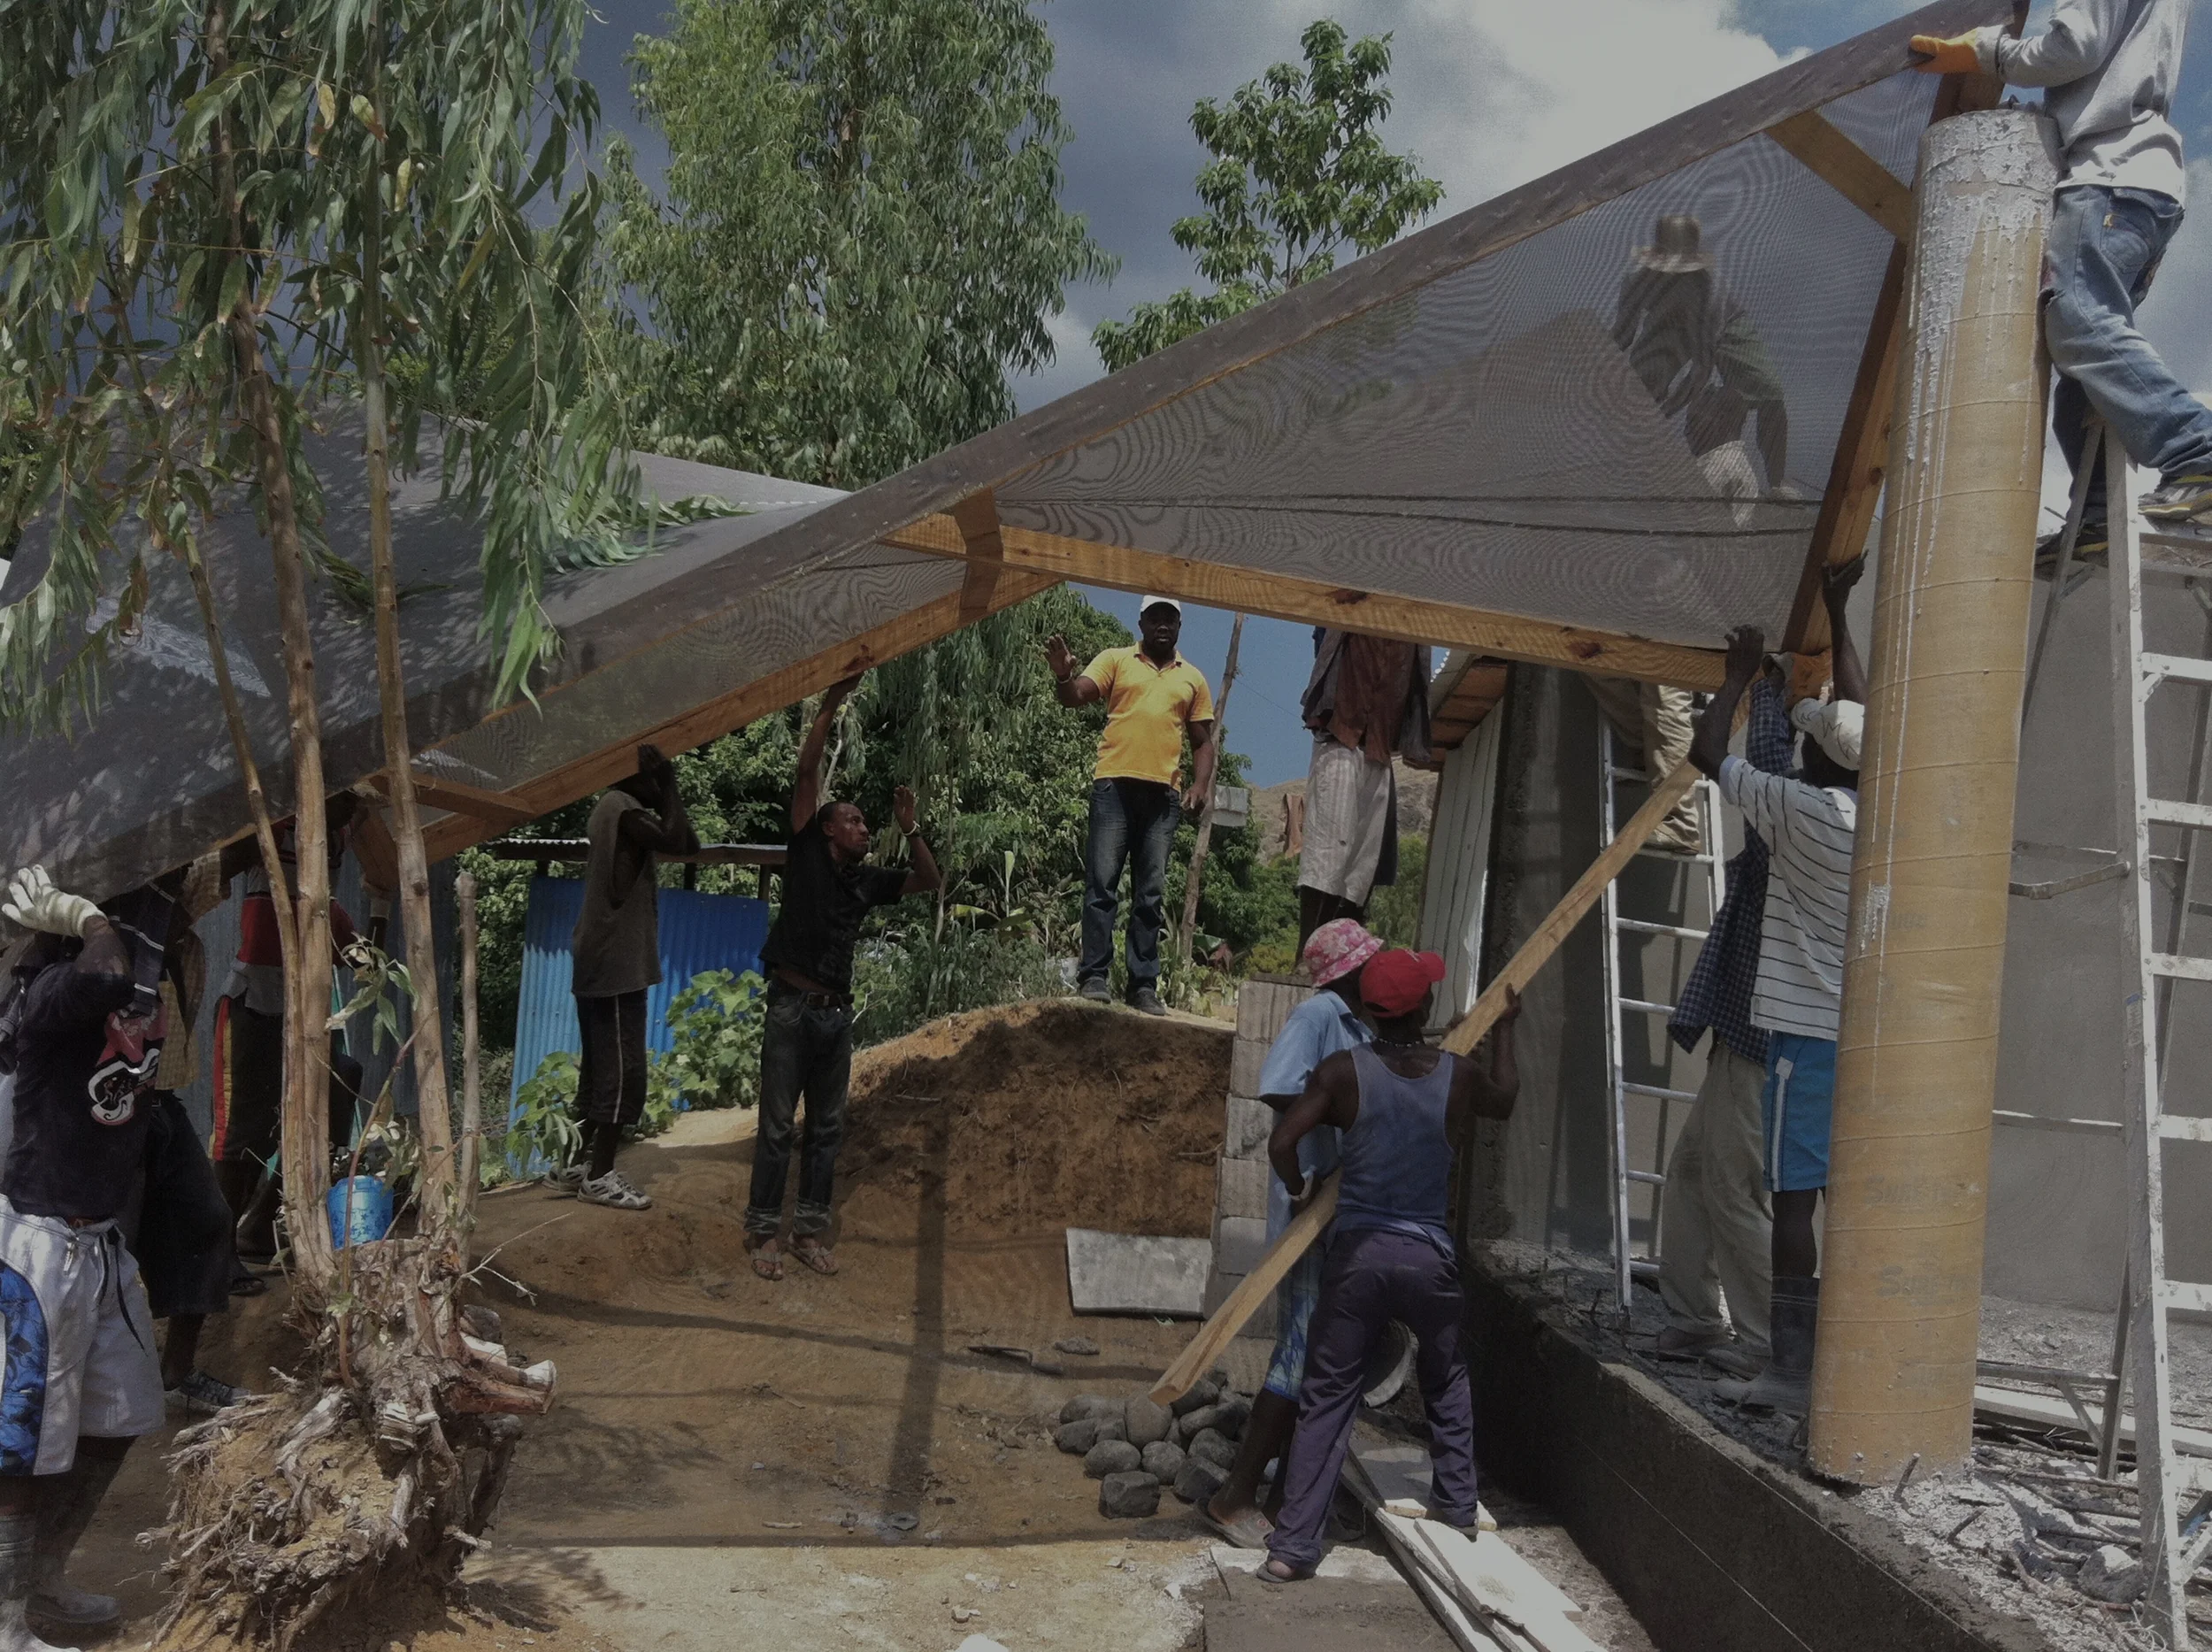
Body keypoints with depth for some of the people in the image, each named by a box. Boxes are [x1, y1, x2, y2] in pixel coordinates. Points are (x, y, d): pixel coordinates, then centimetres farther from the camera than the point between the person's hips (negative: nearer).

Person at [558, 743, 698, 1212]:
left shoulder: (613, 809, 17)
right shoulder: (624, 810, -13)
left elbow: (683, 843, 21)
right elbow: (679, 842, -25)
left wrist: (665, 793, 13)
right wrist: (669, 786, -14)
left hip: (600, 963, 10)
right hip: (617, 965, -10)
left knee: (601, 1067, 15)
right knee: (622, 1072, -7)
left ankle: (580, 1164, 21)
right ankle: (599, 1177, -3)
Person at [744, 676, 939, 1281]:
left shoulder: (868, 879, 14)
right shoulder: (807, 854, 1)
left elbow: (930, 882, 16)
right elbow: (807, 772, -4)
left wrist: (909, 829, 5)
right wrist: (832, 704, -6)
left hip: (837, 1012, 5)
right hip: (791, 1005, -5)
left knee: (826, 1129, 7)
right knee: (777, 1126, -3)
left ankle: (810, 1230, 13)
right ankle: (763, 1231, 2)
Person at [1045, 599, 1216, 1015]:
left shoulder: (1193, 679, 17)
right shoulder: (1116, 660, 11)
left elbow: (1203, 741, 18)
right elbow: (1075, 697, 0)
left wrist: (1201, 784, 1)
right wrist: (1063, 675, -23)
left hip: (1162, 793, 2)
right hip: (1115, 784, -2)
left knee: (1151, 894, 3)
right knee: (1102, 882, -6)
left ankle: (1144, 984, 4)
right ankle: (1094, 976, -5)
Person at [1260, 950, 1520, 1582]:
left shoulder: (1344, 1070, -7)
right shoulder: (1459, 1075, -2)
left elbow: (1282, 1143, -13)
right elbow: (1505, 1098, 22)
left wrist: (1300, 1190, 8)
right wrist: (1503, 1028, 37)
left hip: (1357, 1251, -1)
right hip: (1430, 1257, 1)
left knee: (1326, 1399, 5)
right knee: (1447, 1382, 28)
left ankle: (1293, 1546, 2)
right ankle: (1457, 1504, 37)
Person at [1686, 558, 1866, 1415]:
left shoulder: (1806, 811, -11)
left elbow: (1707, 753, -1)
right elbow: (1863, 719, 20)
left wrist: (1740, 673, 13)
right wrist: (1835, 614, 26)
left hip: (1809, 1034, -6)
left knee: (1795, 1197, -3)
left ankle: (1791, 1372, -1)